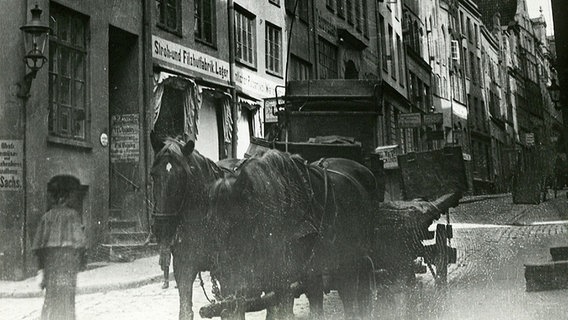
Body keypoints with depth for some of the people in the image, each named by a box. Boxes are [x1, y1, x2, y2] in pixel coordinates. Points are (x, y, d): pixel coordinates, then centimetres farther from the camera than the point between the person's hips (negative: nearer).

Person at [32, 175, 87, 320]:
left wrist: (41, 264, 12)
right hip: (68, 256, -4)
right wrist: (81, 260, 1)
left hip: (49, 259, 4)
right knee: (67, 294, 3)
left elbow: (39, 242, 6)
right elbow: (79, 240, -8)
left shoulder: (47, 216, 5)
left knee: (50, 295, 12)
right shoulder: (73, 214, -7)